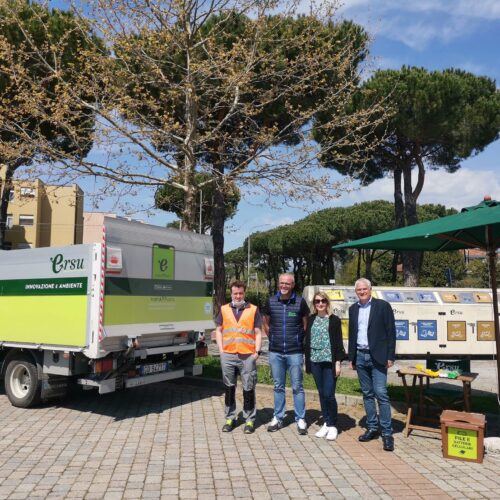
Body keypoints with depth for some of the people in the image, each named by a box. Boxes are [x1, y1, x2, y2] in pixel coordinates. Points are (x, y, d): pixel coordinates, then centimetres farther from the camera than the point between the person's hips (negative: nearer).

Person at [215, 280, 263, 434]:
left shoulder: (253, 310, 5)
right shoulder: (224, 309, 10)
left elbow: (258, 333, 5)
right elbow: (219, 331, 13)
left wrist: (257, 351, -5)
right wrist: (221, 350, 3)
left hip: (248, 356, -2)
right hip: (228, 356, 2)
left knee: (248, 389, 2)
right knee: (229, 388, 10)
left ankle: (249, 420, 14)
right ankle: (230, 418, 22)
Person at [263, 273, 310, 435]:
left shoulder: (300, 302, -4)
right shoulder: (270, 301, 2)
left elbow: (306, 325, 6)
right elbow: (266, 323, 15)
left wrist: (300, 341, 7)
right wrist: (274, 338, 12)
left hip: (295, 352, -2)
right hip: (275, 352, 2)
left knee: (297, 387, 4)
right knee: (278, 386, 11)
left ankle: (300, 419, 14)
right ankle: (278, 418, 21)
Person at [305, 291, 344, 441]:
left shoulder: (334, 320, -2)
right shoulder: (311, 320, 8)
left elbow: (338, 343, -3)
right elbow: (307, 340, 10)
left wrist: (338, 362, -9)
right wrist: (307, 362, 7)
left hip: (329, 362, -4)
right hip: (315, 361, 4)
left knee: (329, 394, -6)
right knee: (321, 394, 10)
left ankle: (332, 426, 9)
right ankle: (326, 423, 21)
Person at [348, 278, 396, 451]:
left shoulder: (383, 306, -4)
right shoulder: (353, 309, 10)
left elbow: (391, 332, -5)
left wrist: (390, 357, -10)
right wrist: (351, 357, 11)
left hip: (377, 357, -5)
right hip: (360, 357, 5)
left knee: (381, 394, -7)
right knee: (367, 394, 11)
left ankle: (387, 433, 0)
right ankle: (372, 428, 20)